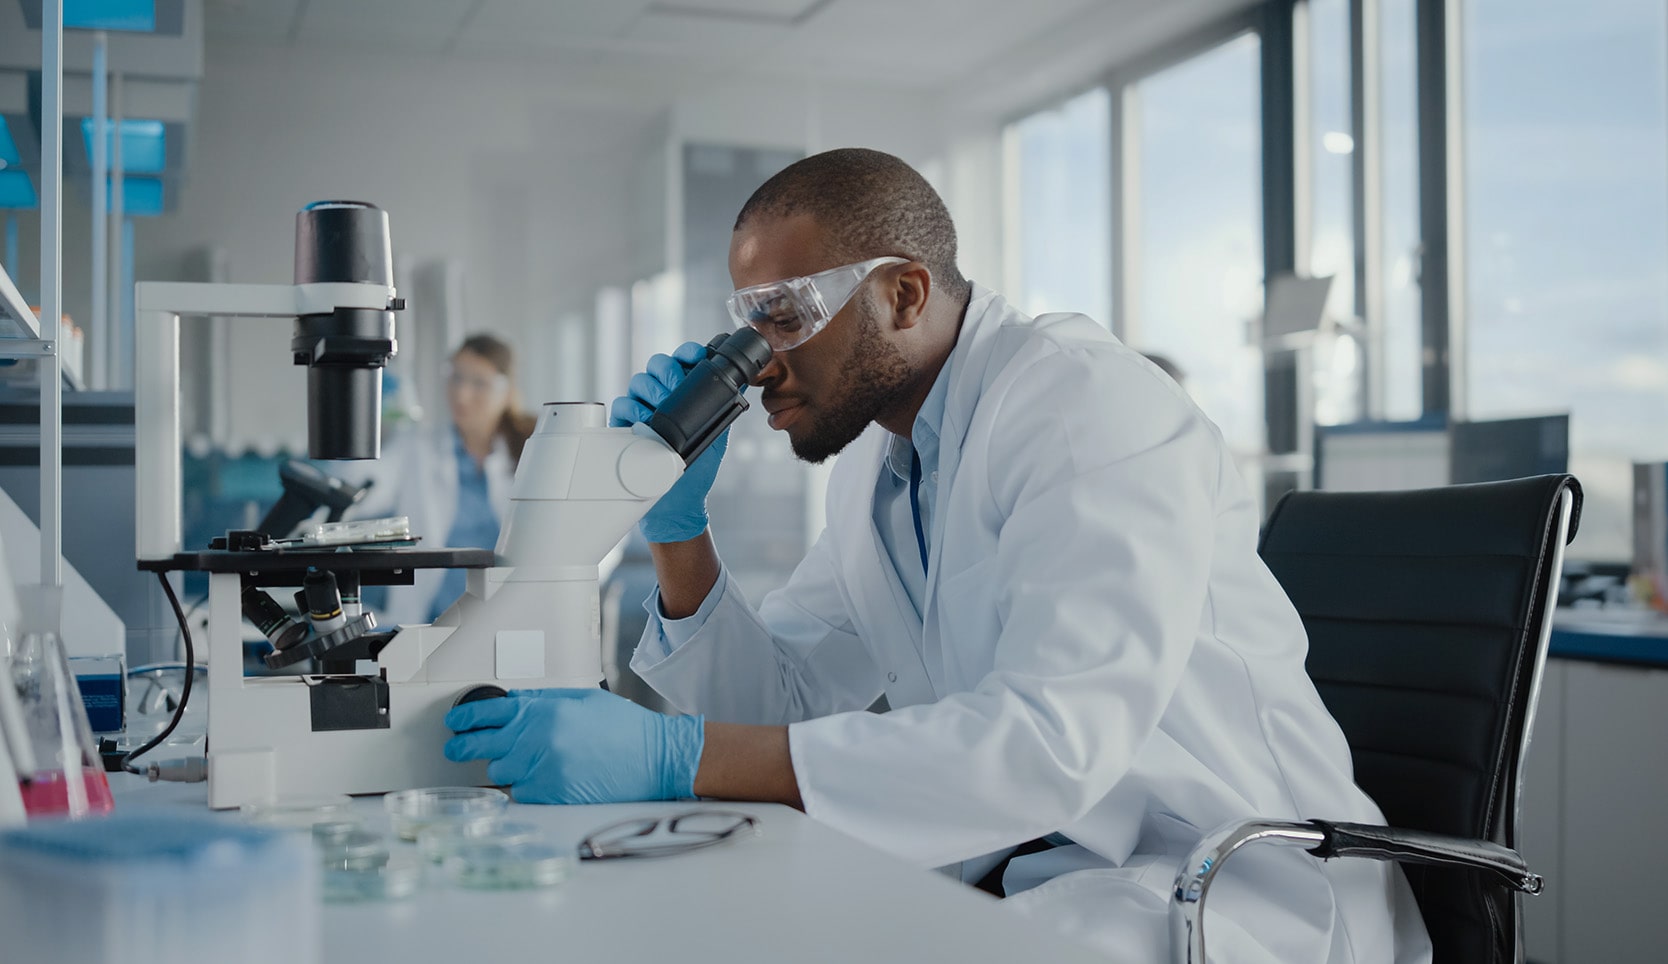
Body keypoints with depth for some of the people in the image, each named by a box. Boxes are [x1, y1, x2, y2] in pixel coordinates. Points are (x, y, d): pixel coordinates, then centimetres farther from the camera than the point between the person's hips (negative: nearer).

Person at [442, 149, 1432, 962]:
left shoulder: (1091, 402, -18)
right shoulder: (877, 459, 8)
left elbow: (1054, 740, -31)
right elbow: (776, 703, 11)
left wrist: (679, 755, -34)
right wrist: (678, 526, -5)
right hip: (1021, 866, 8)